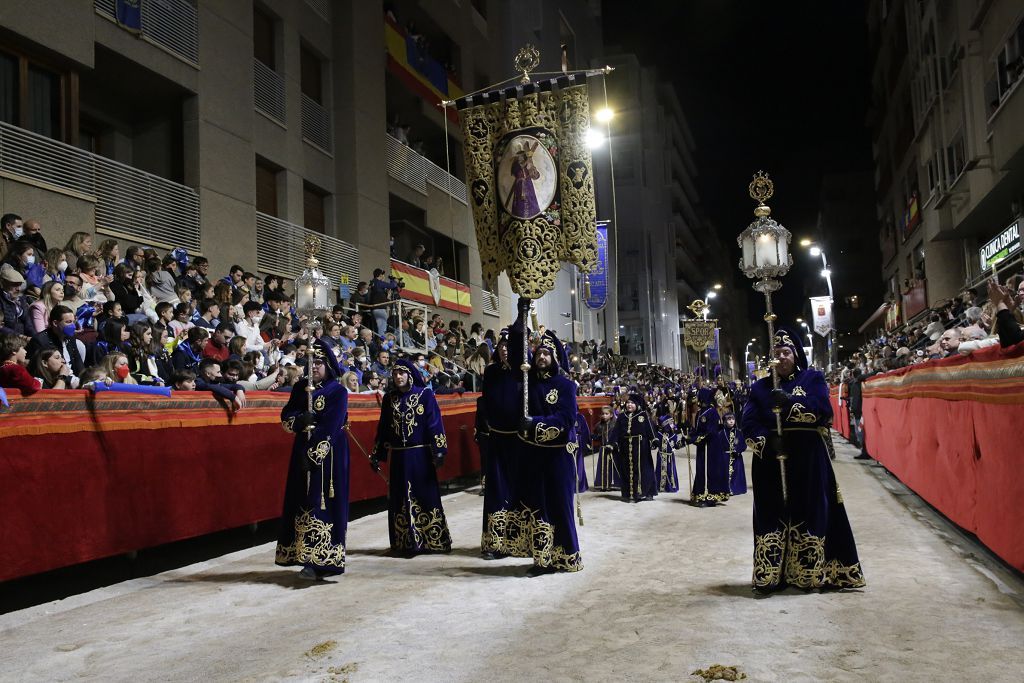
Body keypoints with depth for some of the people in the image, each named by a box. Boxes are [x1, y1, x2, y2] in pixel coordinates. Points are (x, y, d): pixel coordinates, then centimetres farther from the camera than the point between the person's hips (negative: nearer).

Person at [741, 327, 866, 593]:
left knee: (808, 513, 1)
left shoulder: (813, 379, 7)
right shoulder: (760, 386, 11)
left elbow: (824, 410, -10)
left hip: (807, 459, -1)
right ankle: (769, 575, 5)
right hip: (771, 459, 1)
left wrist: (790, 402, -21)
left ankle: (809, 574, 10)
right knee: (771, 516, 0)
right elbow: (749, 423, 0)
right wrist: (767, 440, -18)